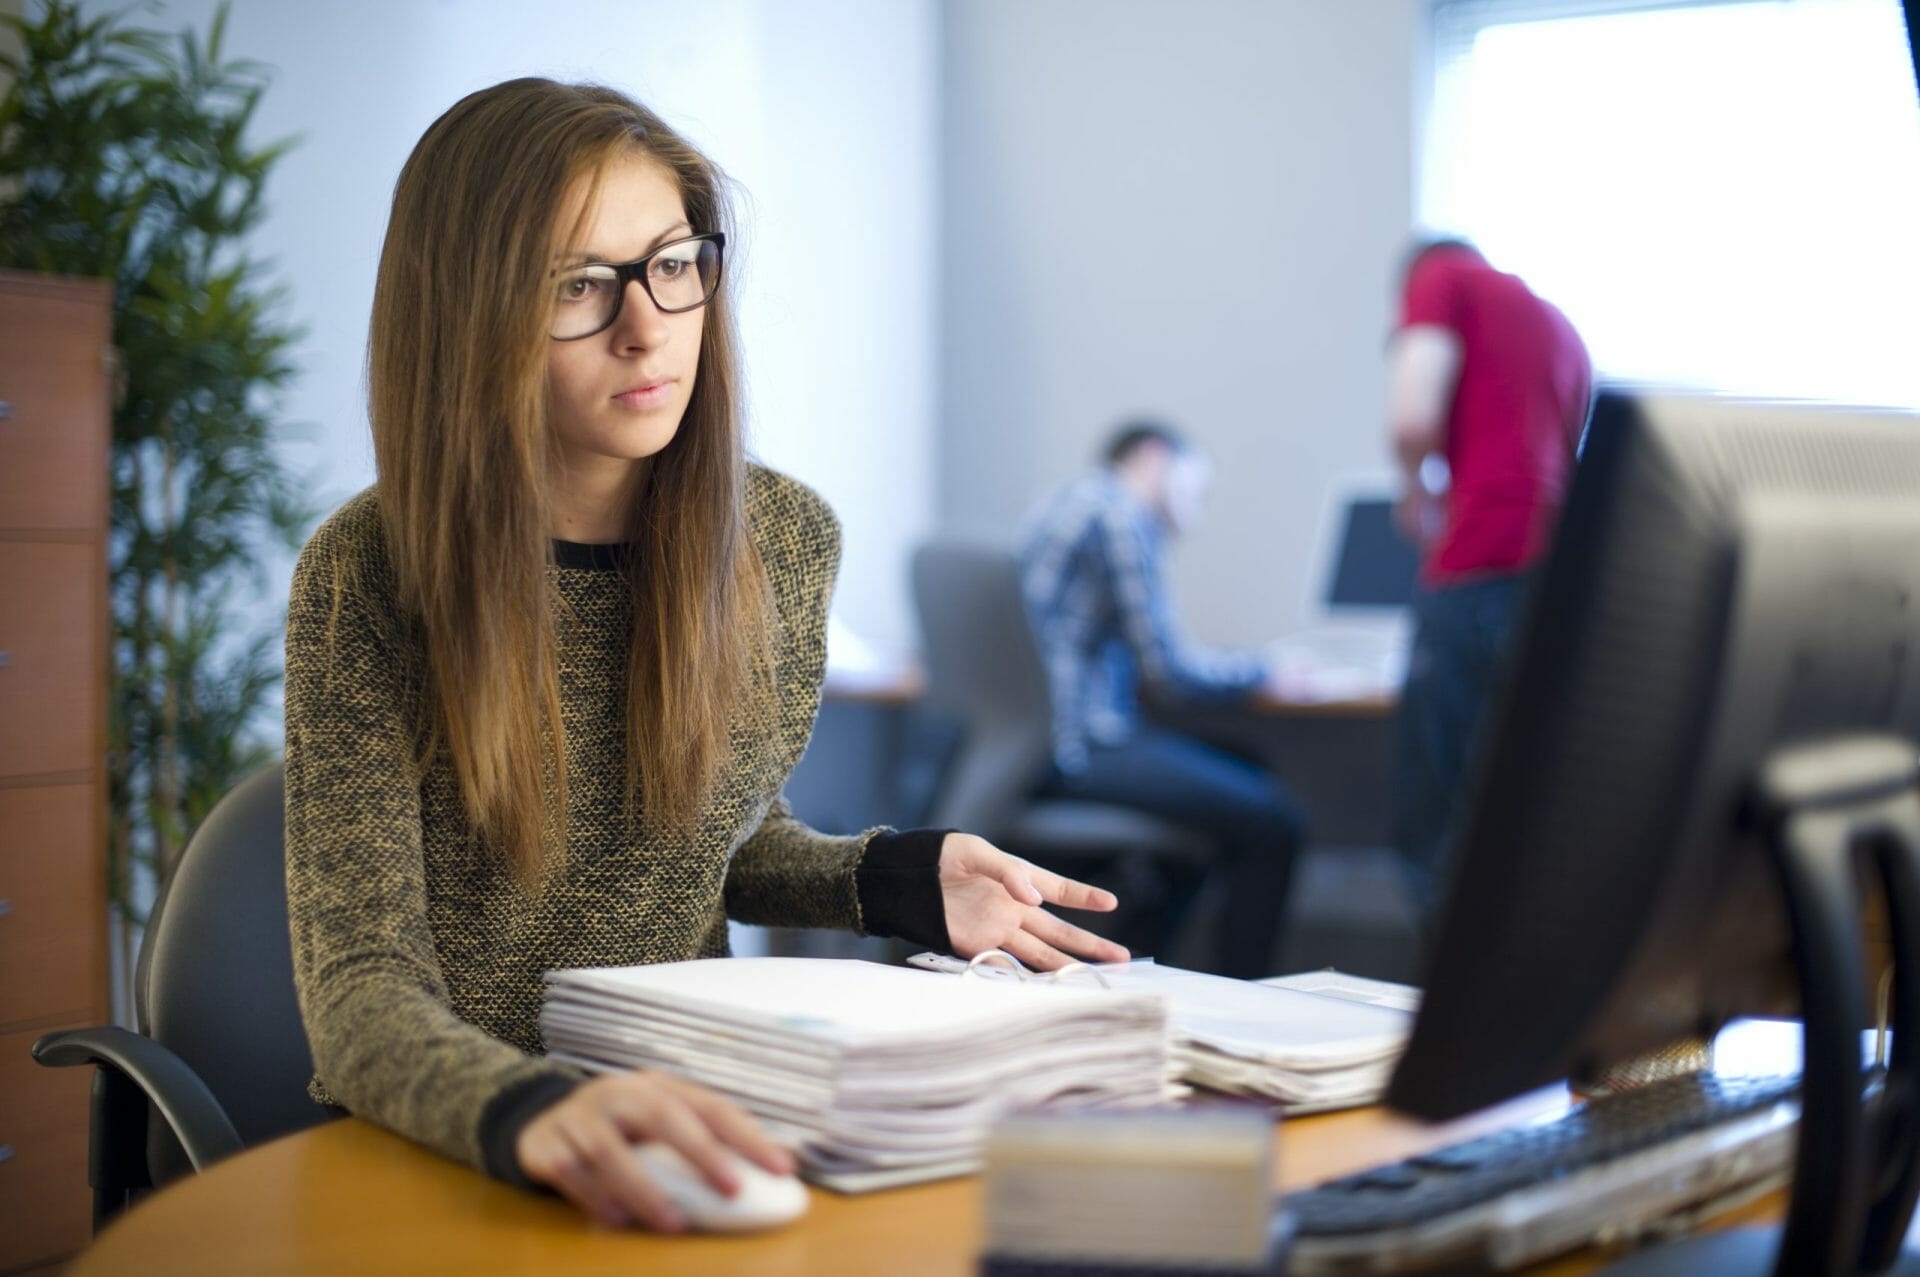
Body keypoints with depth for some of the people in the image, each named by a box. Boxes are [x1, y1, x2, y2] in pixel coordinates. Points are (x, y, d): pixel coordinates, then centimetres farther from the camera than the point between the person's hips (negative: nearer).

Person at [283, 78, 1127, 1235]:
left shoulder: (786, 539, -1)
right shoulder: (366, 578, -13)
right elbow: (361, 988, -20)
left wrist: (894, 881, -3)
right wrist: (534, 1111, -40)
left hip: (691, 1133, 4)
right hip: (439, 1157, -3)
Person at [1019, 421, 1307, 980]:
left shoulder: (1074, 503, 22)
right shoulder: (1120, 513, -9)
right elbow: (1169, 669, -14)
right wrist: (1261, 669, 2)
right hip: (1081, 751, -11)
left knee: (1252, 779, 22)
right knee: (1274, 822, -15)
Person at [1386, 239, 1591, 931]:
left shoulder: (1439, 276, 9)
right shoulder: (1557, 322, 29)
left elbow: (1413, 418, -7)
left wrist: (1418, 492, 12)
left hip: (1485, 570, -7)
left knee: (1433, 835, -5)